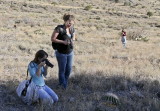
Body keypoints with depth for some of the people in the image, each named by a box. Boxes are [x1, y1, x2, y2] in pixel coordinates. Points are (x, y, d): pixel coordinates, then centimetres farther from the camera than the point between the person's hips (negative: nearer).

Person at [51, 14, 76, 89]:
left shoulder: (72, 29, 0)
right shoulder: (59, 28, -19)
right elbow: (52, 39, -16)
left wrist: (72, 41, -7)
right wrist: (63, 42, -23)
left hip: (70, 52, 6)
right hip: (61, 53, -6)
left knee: (69, 69, 15)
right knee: (62, 70, 7)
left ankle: (65, 83, 37)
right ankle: (62, 85, 26)